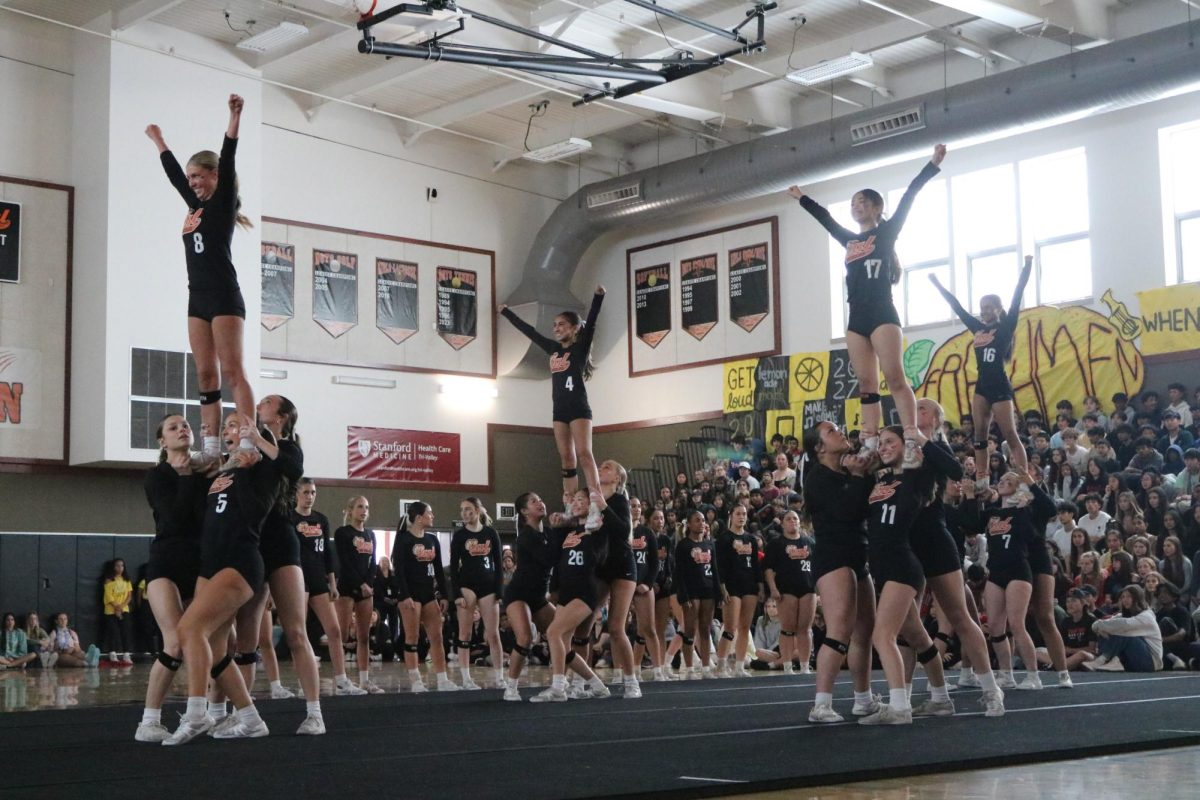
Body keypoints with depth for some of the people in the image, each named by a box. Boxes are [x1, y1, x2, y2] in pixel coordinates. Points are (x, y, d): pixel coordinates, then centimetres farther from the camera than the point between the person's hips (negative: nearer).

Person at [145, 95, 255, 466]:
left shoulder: (223, 203, -1)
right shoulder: (196, 206, 18)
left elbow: (227, 161, -11)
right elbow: (173, 172, 31)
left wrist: (234, 116, -20)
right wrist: (158, 140, 43)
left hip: (224, 297, -8)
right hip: (198, 299, 8)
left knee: (232, 371, -13)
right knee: (206, 375, 3)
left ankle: (249, 446, -17)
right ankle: (212, 449, 3)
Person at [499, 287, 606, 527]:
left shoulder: (581, 347, -1)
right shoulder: (553, 349, 14)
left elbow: (591, 322, -16)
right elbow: (528, 330, 23)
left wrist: (598, 296, -31)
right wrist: (505, 311, 30)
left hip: (579, 408, -6)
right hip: (559, 410, 6)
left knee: (583, 453, -16)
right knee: (567, 459, 3)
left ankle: (595, 506, -23)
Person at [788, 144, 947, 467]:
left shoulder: (887, 232, 5)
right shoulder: (849, 240, 19)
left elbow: (909, 197, -1)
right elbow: (824, 216, 33)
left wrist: (933, 165, -7)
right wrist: (802, 198, 45)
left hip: (882, 313, -6)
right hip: (856, 318, 6)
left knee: (895, 378, -15)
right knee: (866, 385, 2)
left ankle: (912, 443, -19)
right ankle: (870, 447, -1)